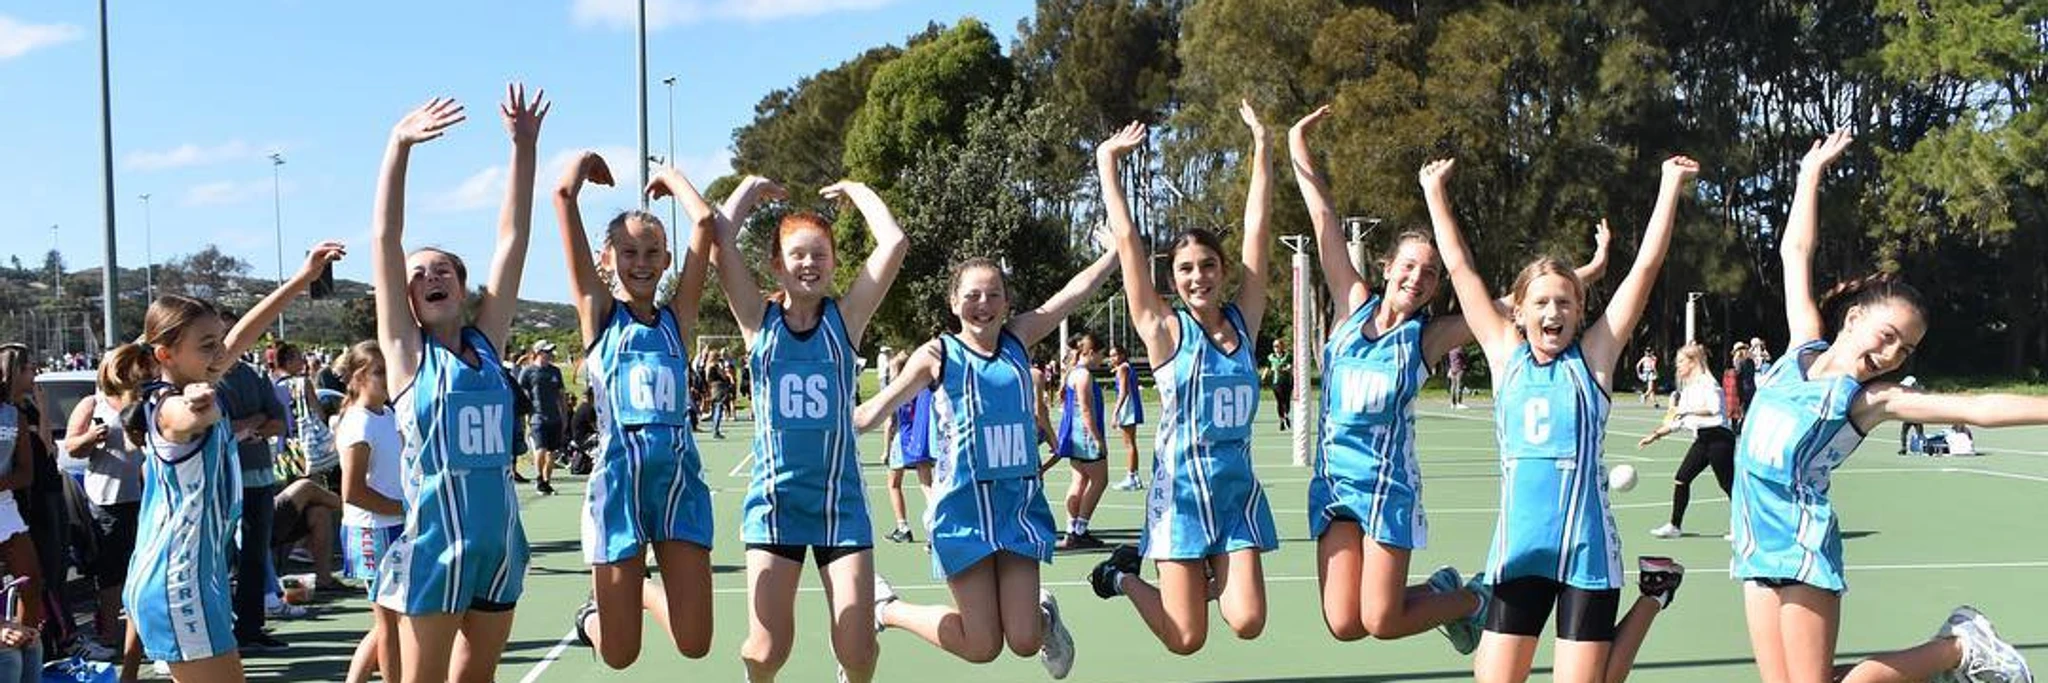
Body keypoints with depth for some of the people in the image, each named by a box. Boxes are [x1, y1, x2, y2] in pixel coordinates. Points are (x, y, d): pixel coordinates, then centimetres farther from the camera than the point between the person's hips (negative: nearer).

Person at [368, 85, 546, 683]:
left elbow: (512, 239, 4)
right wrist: (399, 145, -16)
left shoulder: (486, 341, 7)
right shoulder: (406, 350, -1)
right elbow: (385, 239, -9)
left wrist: (523, 147, 0)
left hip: (501, 540, 4)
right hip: (434, 542, -4)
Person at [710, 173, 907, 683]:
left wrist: (853, 190, 3)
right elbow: (720, 241, -10)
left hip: (841, 498, 0)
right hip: (774, 494, 0)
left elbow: (894, 244, -10)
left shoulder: (846, 318, 1)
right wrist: (751, 187, 3)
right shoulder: (759, 320, 2)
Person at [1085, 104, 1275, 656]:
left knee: (1247, 623, -9)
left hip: (1239, 485, 3)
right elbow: (1125, 238, -8)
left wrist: (1260, 145, 1)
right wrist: (1107, 161, -4)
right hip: (1182, 485, -3)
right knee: (1186, 640, -2)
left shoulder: (1243, 320, 3)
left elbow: (1256, 226, 1)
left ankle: (1206, 580, 24)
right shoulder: (1164, 330, -5)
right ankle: (1124, 574, 26)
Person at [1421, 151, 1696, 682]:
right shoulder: (1506, 355, 6)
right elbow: (1460, 269, 9)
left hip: (1586, 546, -2)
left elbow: (1646, 266, -1)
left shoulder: (1593, 357, 2)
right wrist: (1435, 193, 11)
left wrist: (1670, 186, -1)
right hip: (1516, 548, 2)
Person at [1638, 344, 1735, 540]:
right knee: (1681, 479, 4)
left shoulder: (1707, 383, -10)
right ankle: (1675, 525, 10)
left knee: (1727, 484, -2)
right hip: (1702, 439, 9)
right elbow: (1678, 421, 20)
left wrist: (1688, 411, -28)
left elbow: (1714, 408, -26)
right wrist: (1655, 435, 17)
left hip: (1719, 437, -9)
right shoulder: (1687, 389, 16)